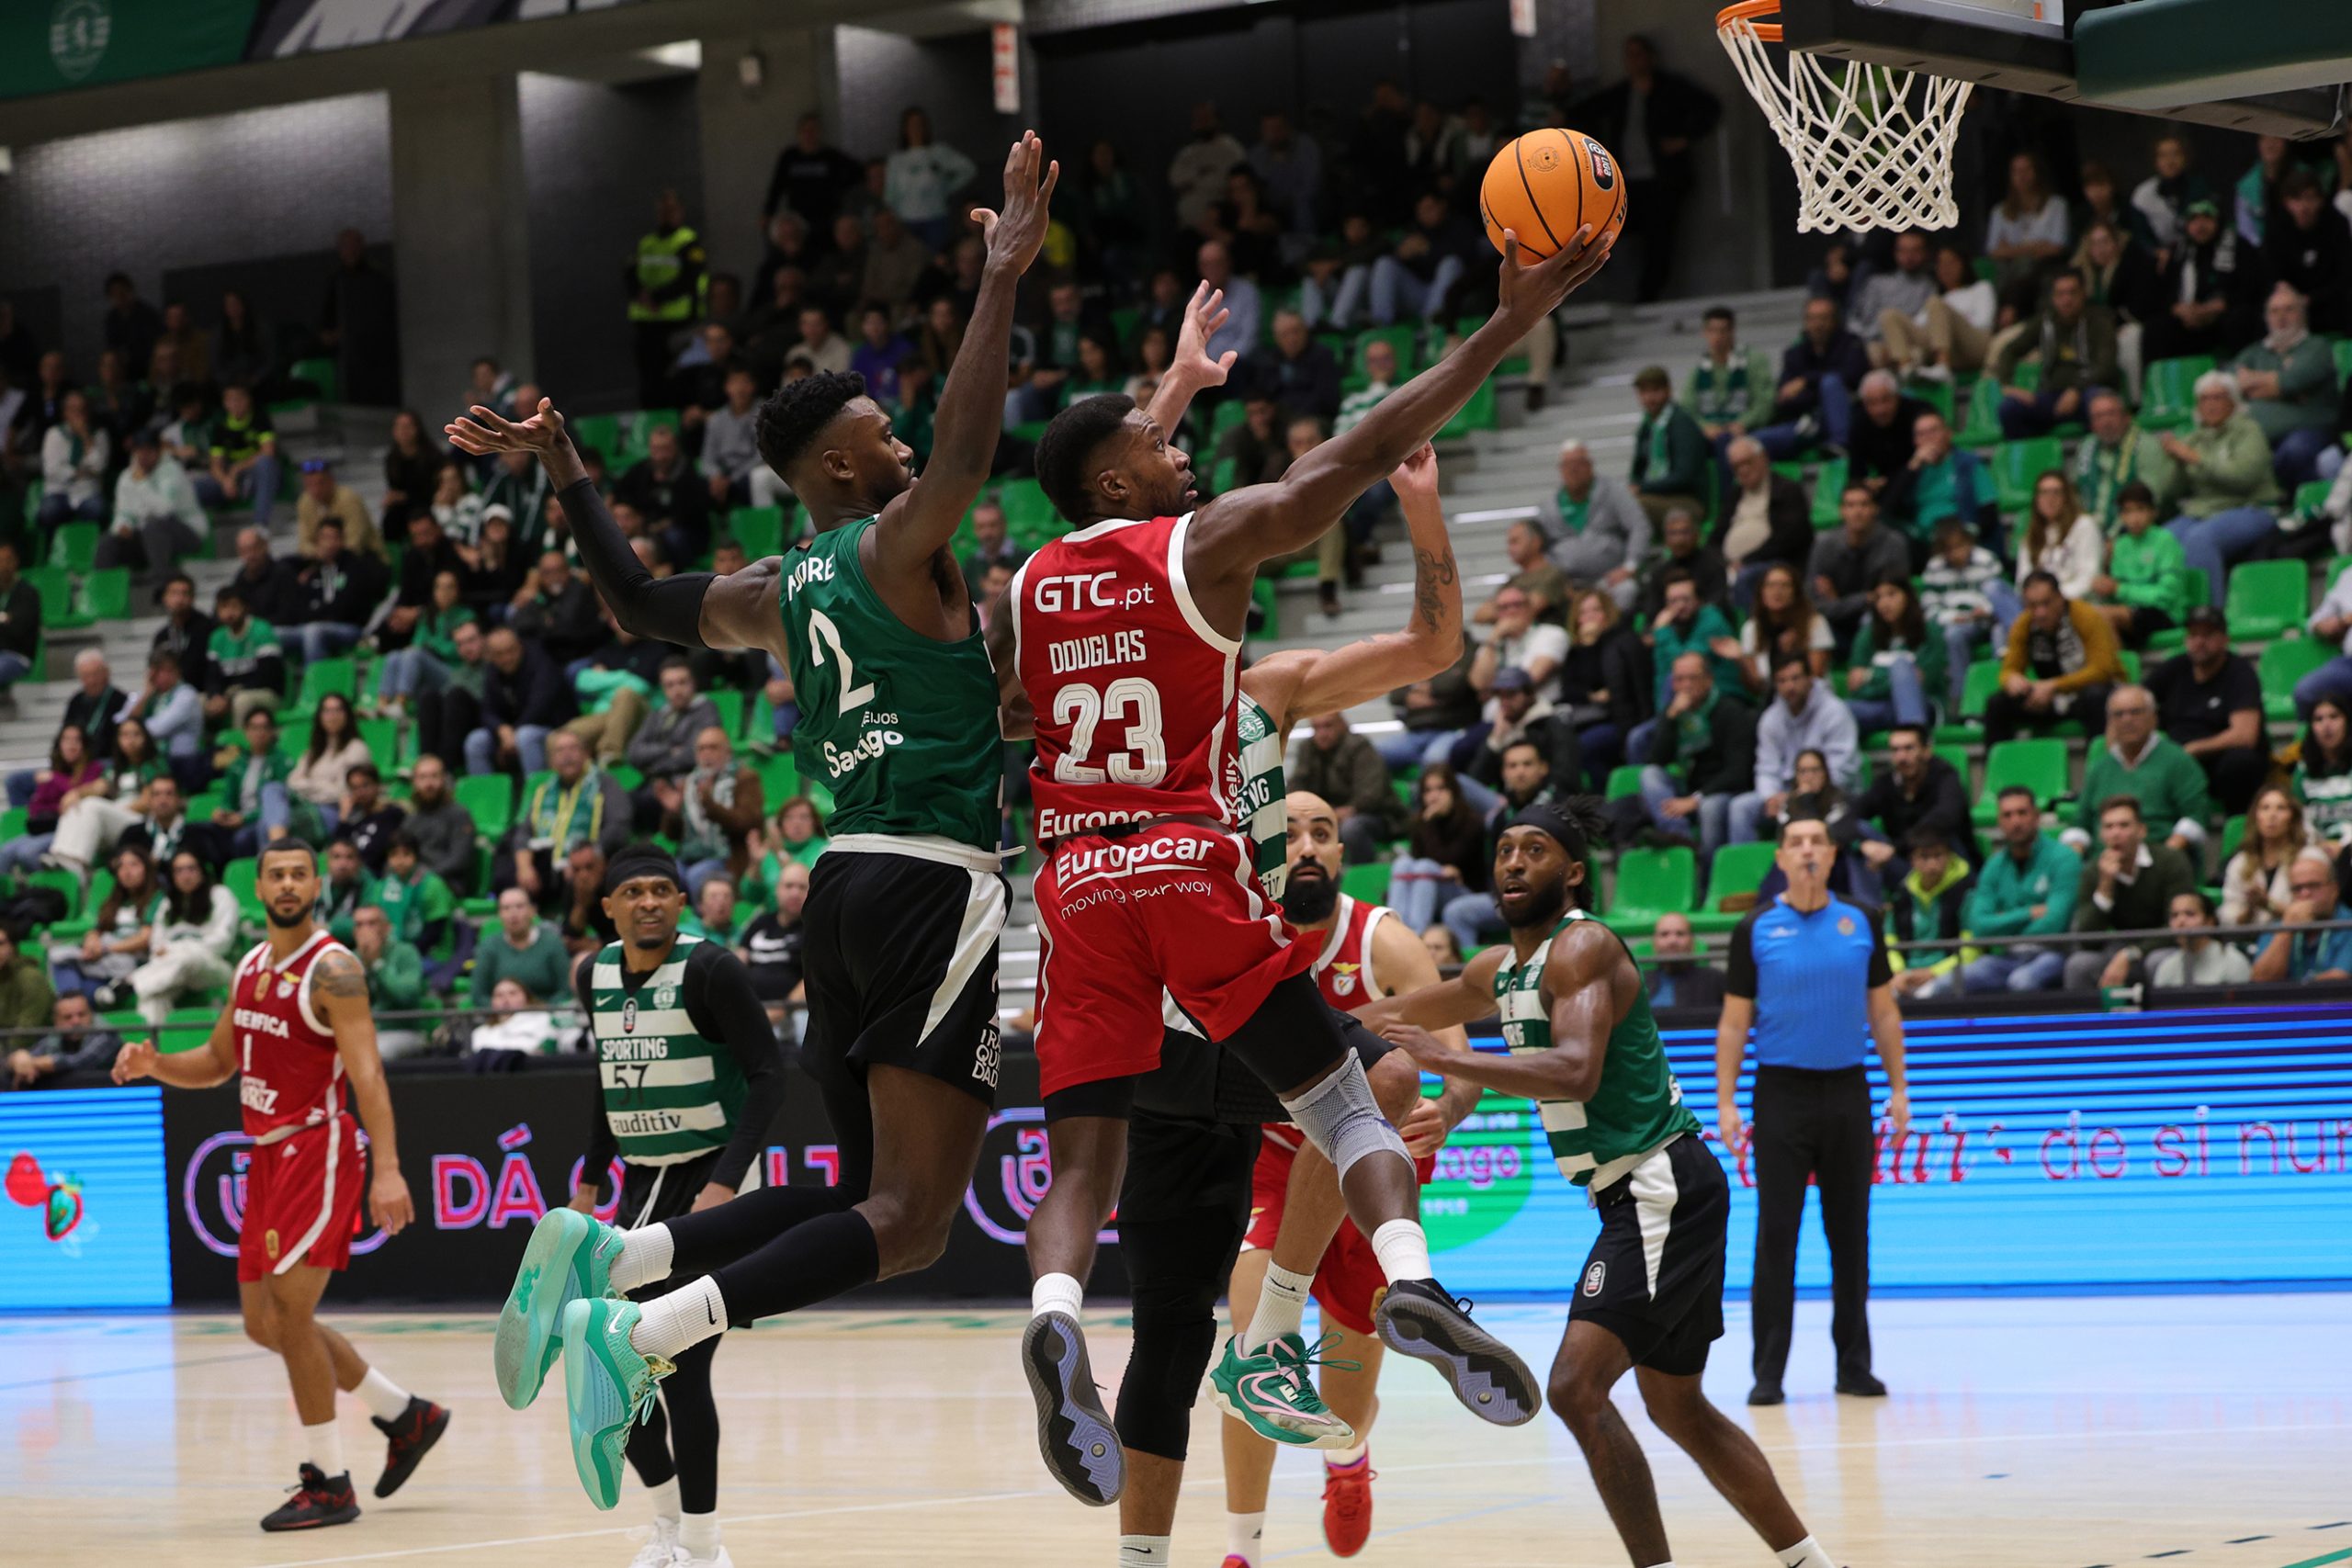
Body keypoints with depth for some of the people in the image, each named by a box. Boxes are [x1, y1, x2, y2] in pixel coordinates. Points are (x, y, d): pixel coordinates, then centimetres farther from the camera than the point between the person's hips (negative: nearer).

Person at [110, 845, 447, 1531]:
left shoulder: (331, 969, -13)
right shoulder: (250, 968, 12)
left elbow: (366, 1071, -22)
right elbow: (217, 1062, 22)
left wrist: (387, 1169, -32)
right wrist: (154, 1065, 2)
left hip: (318, 1149, -9)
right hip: (268, 1154, 9)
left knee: (289, 1313, -11)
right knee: (264, 1323, 12)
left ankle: (329, 1484, -1)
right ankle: (405, 1414, 26)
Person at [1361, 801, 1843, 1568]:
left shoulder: (1582, 949, -14)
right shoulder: (1500, 971, 14)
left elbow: (1576, 1072, -31)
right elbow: (1394, 1015, 30)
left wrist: (1447, 1060, -36)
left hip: (1663, 1189, -10)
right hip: (1645, 1197, 10)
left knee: (1576, 1387, -20)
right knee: (1677, 1408, 19)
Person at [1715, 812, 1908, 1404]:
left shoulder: (1861, 923, 6)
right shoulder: (1756, 929, 0)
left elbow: (1883, 1013, 11)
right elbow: (1734, 1022, 1)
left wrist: (1899, 1088, 6)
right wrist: (1726, 1101, -6)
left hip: (1847, 1091, 2)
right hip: (1781, 1091, -2)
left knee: (1849, 1232, 6)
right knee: (1776, 1234, -3)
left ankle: (1854, 1365, 13)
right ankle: (1769, 1371, 0)